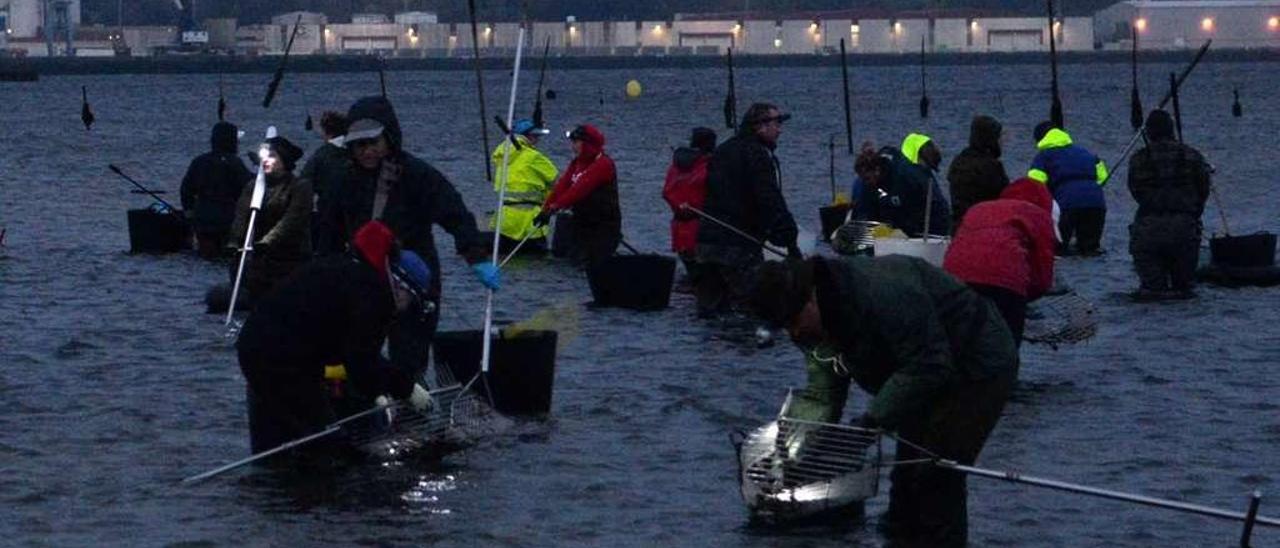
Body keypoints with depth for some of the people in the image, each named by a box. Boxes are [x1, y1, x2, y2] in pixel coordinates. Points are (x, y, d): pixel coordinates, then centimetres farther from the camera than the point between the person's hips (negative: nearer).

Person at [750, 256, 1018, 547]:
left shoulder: (882, 292, -34)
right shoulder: (816, 326, -2)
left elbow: (927, 366, -33)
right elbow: (821, 395, -1)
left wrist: (875, 418, -32)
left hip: (980, 370, -10)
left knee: (934, 475, -13)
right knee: (908, 470, 15)